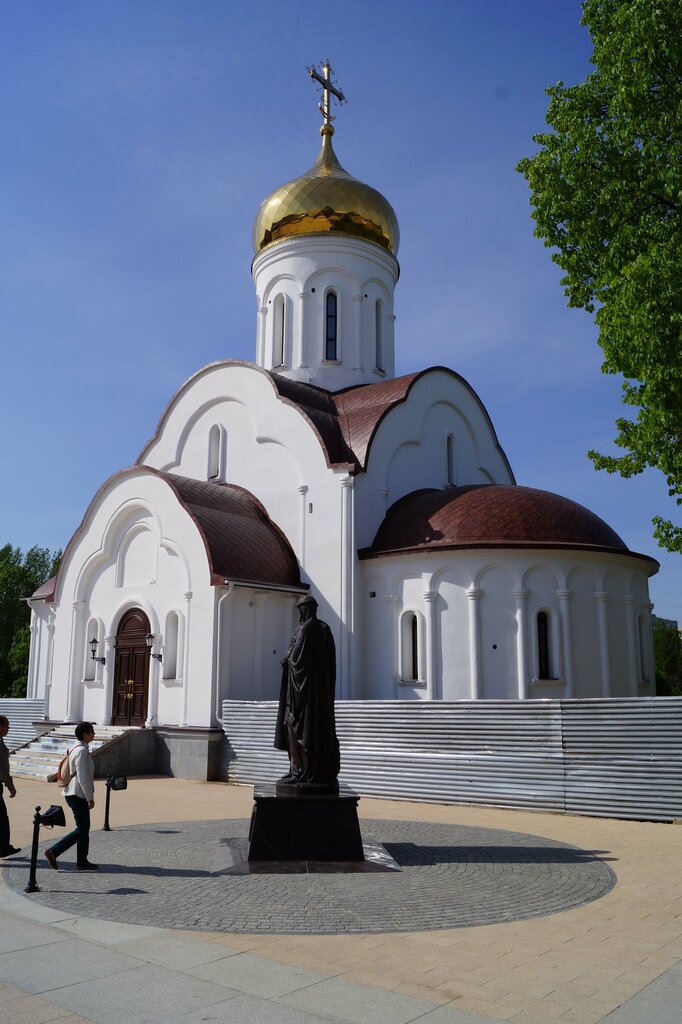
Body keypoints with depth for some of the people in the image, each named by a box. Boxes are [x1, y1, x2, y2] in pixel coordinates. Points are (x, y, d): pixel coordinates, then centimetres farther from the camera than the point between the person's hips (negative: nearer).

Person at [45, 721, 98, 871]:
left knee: (84, 829, 12)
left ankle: (82, 862, 16)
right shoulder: (82, 751, -18)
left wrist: (89, 796, 21)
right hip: (78, 795, -10)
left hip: (76, 794, 10)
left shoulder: (78, 749, 14)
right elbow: (83, 777, -22)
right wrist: (90, 797, -18)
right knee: (82, 830, -5)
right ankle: (53, 852, -2)